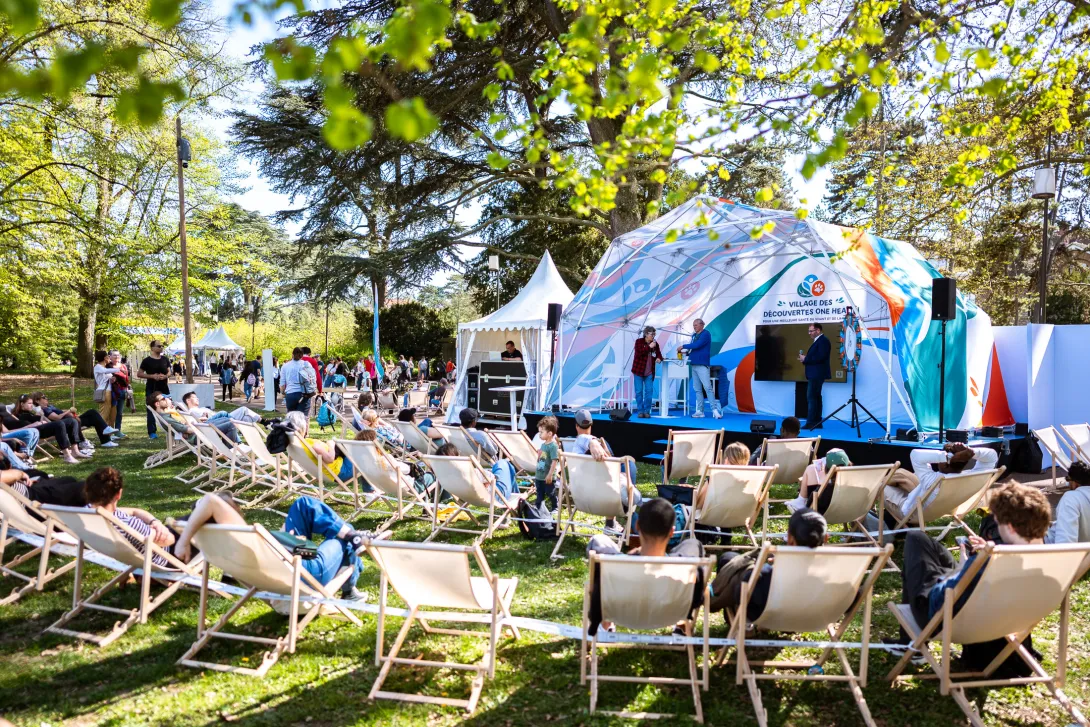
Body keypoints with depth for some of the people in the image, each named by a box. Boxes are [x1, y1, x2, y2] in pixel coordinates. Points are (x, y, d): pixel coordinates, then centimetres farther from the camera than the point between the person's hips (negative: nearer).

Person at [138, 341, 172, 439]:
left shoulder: (164, 360, 10)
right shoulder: (147, 360, -4)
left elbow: (169, 372, 16)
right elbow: (139, 374, -4)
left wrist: (165, 376, -7)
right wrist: (152, 376, -17)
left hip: (164, 388, 4)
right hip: (151, 389, -4)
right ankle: (152, 433, 6)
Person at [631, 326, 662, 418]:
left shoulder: (655, 344, 6)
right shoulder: (639, 341, -4)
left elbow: (659, 354, 11)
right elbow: (638, 353, -19)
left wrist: (659, 358, -13)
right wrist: (649, 347, -23)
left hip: (649, 373, 3)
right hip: (638, 371, -3)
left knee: (649, 391, -1)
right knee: (639, 392, 0)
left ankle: (647, 411, 8)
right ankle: (640, 411, 8)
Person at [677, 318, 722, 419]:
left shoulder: (706, 334, -6)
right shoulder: (694, 335, 16)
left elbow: (697, 345, -19)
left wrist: (683, 346, -12)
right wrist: (684, 352, 0)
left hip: (702, 365, -8)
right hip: (694, 365, 8)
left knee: (707, 387, -13)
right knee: (697, 389, 6)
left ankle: (715, 410, -14)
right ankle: (700, 411, 7)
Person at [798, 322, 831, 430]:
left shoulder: (823, 341, -14)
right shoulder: (818, 341, 18)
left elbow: (821, 357, -25)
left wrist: (806, 359, -18)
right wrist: (805, 358, 1)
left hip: (817, 374, -11)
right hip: (815, 374, 11)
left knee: (811, 397, -12)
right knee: (815, 397, 12)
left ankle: (811, 422, -12)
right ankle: (816, 422, 16)